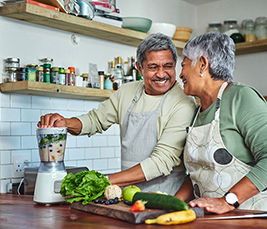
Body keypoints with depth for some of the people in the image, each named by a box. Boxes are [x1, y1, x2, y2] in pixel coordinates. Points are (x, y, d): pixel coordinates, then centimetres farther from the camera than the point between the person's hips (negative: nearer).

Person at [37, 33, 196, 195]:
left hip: (163, 198, -4)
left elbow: (162, 161, -19)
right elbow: (96, 120, 18)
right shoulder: (128, 92, 7)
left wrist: (106, 181, -23)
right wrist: (65, 123, -4)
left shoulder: (184, 104, -12)